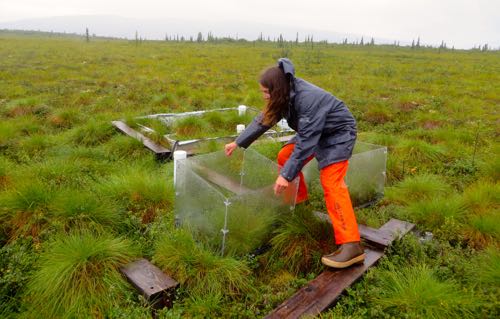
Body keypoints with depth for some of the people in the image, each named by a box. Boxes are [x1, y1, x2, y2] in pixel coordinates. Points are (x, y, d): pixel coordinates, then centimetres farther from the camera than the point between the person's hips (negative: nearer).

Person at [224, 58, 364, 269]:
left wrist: (286, 175, -34)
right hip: (314, 131, 9)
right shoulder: (285, 95, -8)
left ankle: (351, 246, -25)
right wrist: (238, 142, 9)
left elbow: (305, 142, -34)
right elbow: (263, 120, 4)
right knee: (285, 157, 9)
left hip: (338, 132, -9)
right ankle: (298, 197, 34)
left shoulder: (308, 99, -34)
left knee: (331, 183, -22)